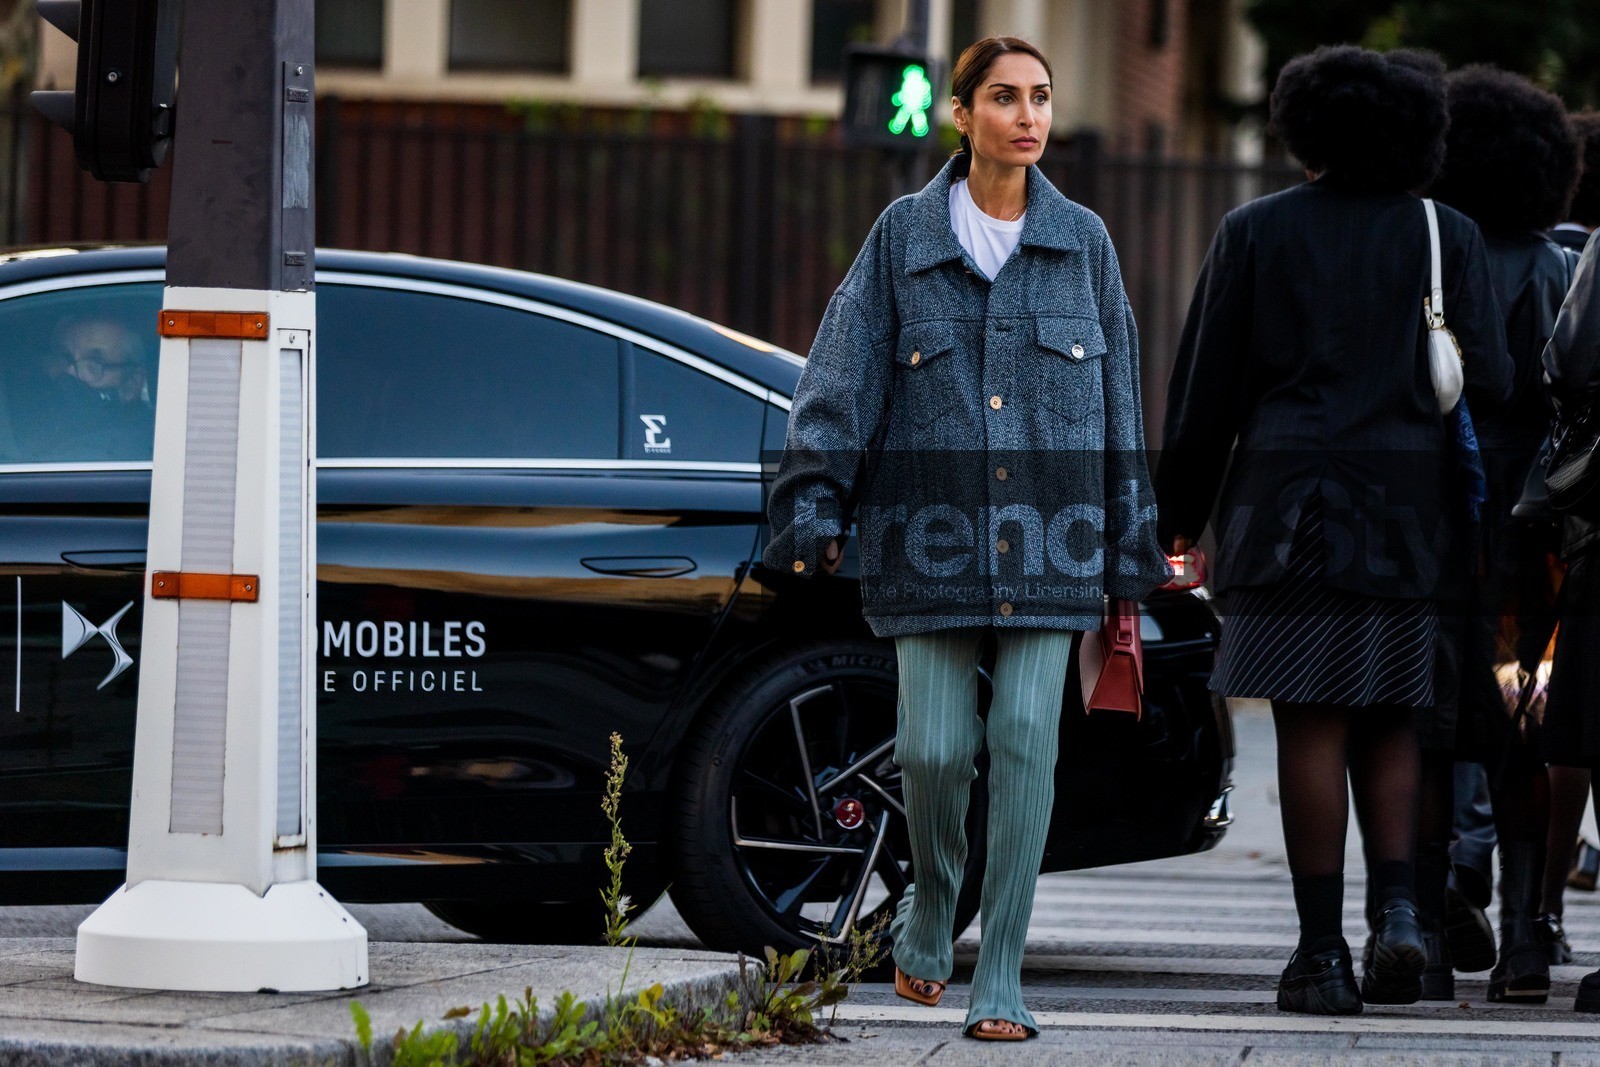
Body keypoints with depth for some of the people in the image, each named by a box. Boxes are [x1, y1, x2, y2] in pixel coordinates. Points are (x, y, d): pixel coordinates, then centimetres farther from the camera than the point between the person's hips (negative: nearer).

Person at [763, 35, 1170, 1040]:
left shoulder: (1082, 242, 8)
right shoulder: (905, 237, 4)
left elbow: (1119, 397, 12)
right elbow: (841, 379, 1)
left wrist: (1129, 555, 11)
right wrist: (813, 507, -10)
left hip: (1047, 537, 1)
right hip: (933, 533, -1)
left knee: (1026, 738, -9)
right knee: (935, 747, -5)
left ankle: (1002, 980, -4)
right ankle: (933, 903, 26)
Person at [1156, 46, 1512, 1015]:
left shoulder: (1257, 233, 4)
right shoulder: (1448, 237, 5)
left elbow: (1206, 391, 3)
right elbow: (1491, 381, -3)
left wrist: (1179, 517, 8)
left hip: (1292, 498, -1)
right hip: (1410, 511, 1)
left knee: (1312, 726, -1)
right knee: (1388, 726, 11)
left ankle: (1324, 951, -3)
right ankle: (1397, 908, -7)